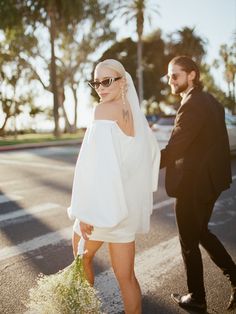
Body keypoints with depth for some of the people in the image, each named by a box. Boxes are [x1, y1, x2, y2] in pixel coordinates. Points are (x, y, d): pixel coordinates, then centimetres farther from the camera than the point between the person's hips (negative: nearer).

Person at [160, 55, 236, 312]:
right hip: (209, 179, 9)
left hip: (193, 185, -9)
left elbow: (172, 151, -26)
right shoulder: (211, 102, 9)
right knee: (201, 232, 24)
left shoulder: (191, 106, -21)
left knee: (189, 242, 9)